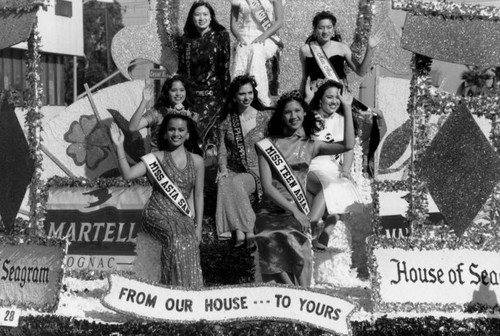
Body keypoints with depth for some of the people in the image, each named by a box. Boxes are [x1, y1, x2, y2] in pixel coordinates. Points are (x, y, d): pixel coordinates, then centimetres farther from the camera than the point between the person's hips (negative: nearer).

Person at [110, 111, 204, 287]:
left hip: (182, 216, 2)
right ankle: (174, 288, -26)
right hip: (157, 213, -2)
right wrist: (119, 147, -15)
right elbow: (128, 174, -6)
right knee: (177, 239, -32)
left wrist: (198, 227, 7)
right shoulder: (156, 158, 6)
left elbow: (198, 195, 13)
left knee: (190, 240, -28)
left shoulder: (196, 161, 11)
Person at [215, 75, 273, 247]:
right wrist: (223, 170, -9)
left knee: (235, 183, -34)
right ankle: (243, 231, -40)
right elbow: (222, 150, 8)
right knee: (224, 183, -33)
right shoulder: (227, 120, 10)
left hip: (257, 172, -2)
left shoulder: (265, 117, 5)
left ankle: (240, 232, -37)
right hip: (233, 172, 2)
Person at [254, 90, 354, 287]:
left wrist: (347, 108, -2)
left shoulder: (311, 146, 13)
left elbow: (348, 145, -2)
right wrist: (293, 210, -10)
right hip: (271, 212, -1)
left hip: (296, 213, 1)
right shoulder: (268, 145, 7)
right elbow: (267, 186, 0)